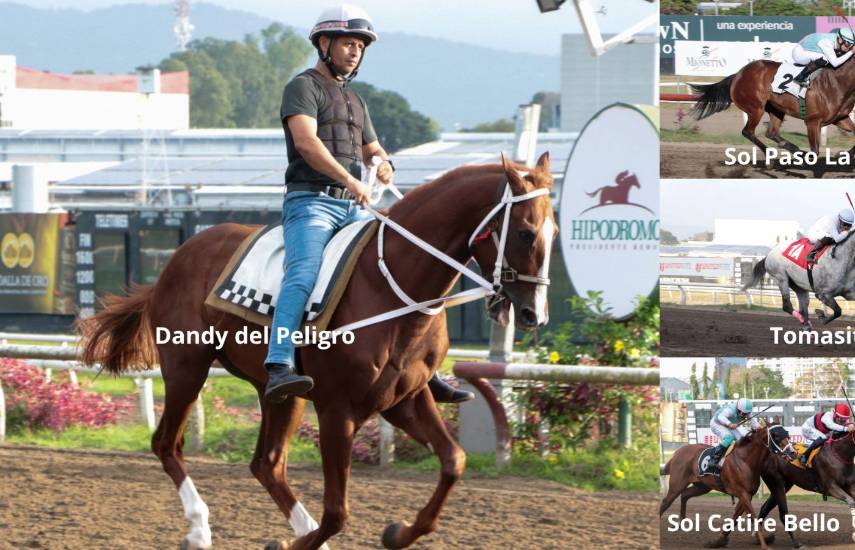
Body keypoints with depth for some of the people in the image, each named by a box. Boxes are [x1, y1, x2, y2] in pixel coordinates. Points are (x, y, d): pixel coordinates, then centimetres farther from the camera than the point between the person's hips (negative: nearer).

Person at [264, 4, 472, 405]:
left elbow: (372, 149, 30)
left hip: (355, 209, 8)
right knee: (302, 277, -29)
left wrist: (383, 163, 4)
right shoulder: (303, 87, 0)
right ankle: (279, 369, -45)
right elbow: (306, 141, -16)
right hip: (312, 202, -8)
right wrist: (349, 179, -29)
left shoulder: (355, 101, 26)